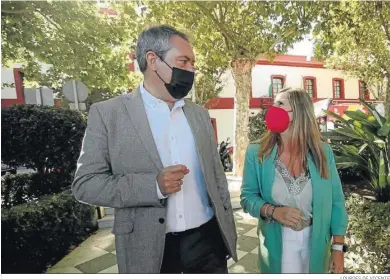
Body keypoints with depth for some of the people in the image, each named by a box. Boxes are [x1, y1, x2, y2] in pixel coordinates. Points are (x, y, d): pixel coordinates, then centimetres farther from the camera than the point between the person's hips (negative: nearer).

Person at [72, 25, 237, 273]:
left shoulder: (199, 114, 5)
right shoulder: (107, 113, -8)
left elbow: (216, 174, 9)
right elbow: (85, 183, -9)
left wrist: (228, 228, 10)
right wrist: (153, 185, -21)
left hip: (207, 238, 4)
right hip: (149, 248, -3)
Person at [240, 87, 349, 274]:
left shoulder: (323, 152, -9)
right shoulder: (256, 153, -13)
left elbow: (336, 201, -2)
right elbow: (247, 196, -7)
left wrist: (338, 247, -1)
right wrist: (273, 211, -24)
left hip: (317, 242, 2)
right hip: (277, 242, -2)